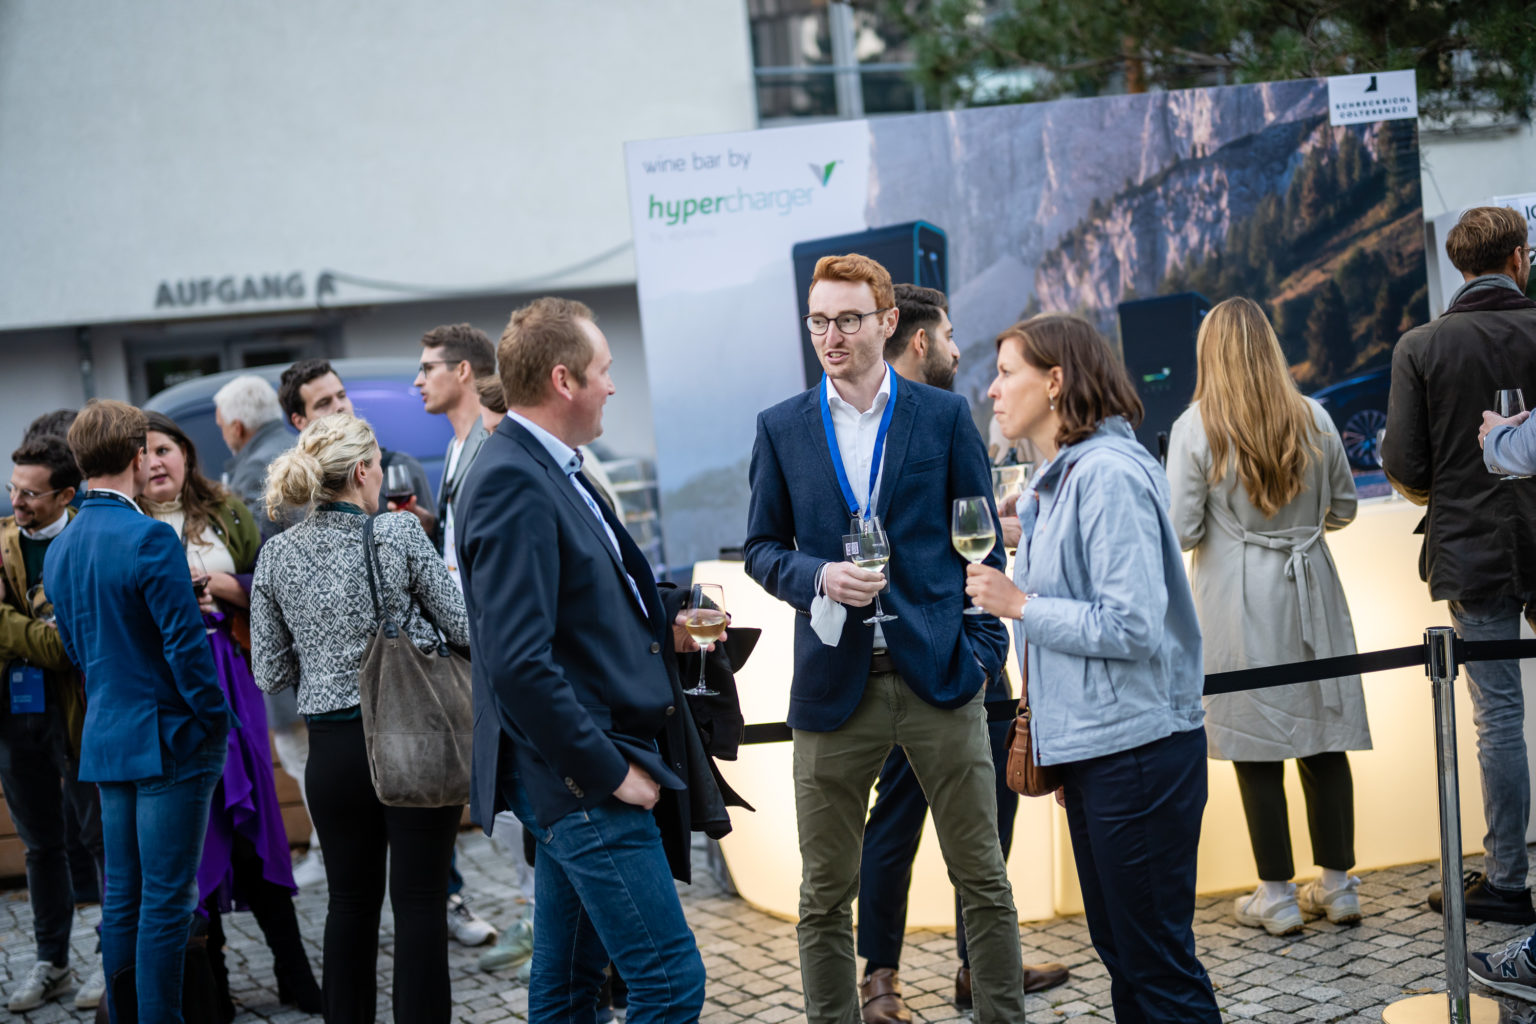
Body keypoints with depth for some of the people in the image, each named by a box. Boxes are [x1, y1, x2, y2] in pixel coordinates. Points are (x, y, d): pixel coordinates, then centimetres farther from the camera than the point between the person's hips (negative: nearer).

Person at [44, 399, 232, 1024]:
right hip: (169, 739, -8)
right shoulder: (150, 539, -16)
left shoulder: (59, 550, 9)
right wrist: (216, 722, -8)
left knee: (121, 895, 14)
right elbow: (185, 645, -18)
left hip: (104, 742, 8)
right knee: (167, 900, -3)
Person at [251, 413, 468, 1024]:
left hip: (332, 748, 4)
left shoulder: (277, 555, 1)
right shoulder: (398, 533, -10)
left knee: (351, 899, 16)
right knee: (420, 901, 2)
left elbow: (270, 673, 5)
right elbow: (462, 628, -5)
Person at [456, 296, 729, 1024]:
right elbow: (519, 663, -24)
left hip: (582, 778, 10)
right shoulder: (512, 483, -18)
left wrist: (661, 625, 10)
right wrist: (609, 772, -18)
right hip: (582, 780, -10)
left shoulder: (551, 471, 13)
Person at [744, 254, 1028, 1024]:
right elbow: (761, 547, 9)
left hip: (939, 673, -1)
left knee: (982, 876, 7)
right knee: (824, 893, 7)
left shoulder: (944, 416, 4)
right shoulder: (781, 427, 7)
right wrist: (817, 577, -11)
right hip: (834, 681, 1)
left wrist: (983, 647, -2)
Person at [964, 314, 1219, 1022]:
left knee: (1157, 964, -2)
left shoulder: (1109, 473, -16)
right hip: (1091, 746, 10)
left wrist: (1020, 604, -14)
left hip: (1137, 746, -10)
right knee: (1117, 947, 17)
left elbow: (1132, 625, -22)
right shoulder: (1060, 477, 15)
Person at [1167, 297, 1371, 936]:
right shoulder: (1313, 419, 0)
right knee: (1324, 737, 10)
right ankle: (1337, 885, 19)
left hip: (1239, 600, -3)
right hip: (1310, 590, 3)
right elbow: (1344, 510, 9)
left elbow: (1182, 531, -10)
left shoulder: (1195, 427, -9)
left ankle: (1277, 897, 9)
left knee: (1256, 745, 3)